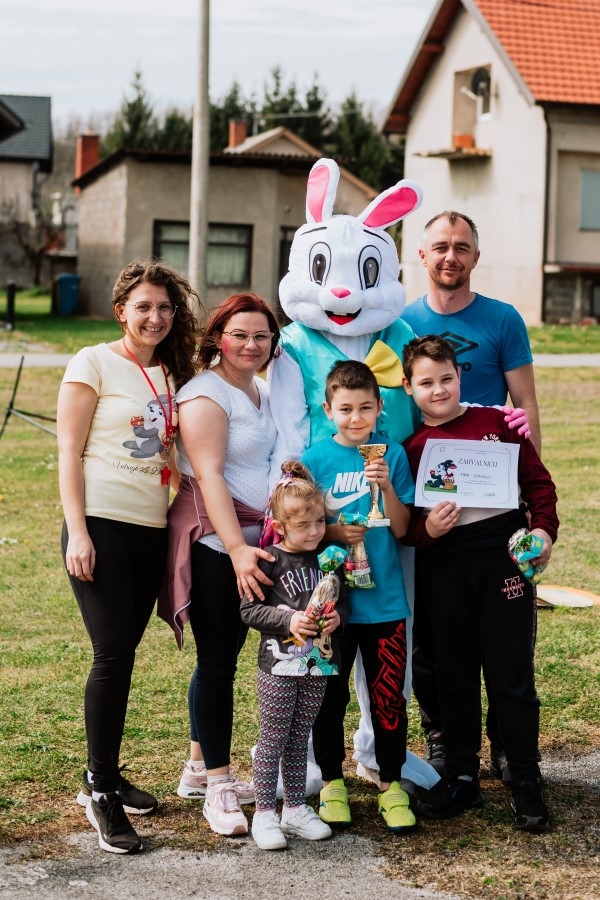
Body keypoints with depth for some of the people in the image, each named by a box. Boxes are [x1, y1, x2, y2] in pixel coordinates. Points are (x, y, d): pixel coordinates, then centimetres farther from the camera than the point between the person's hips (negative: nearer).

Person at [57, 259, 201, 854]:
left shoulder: (171, 374, 14)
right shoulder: (94, 364, -3)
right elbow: (69, 452, -7)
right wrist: (78, 532, -14)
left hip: (151, 530, 6)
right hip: (102, 525, -6)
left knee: (122, 655, 11)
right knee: (113, 654, -9)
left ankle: (103, 776, 23)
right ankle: (100, 792, 2)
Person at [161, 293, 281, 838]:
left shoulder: (261, 392, 15)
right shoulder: (207, 394, -11)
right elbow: (209, 476, -19)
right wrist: (237, 549, -27)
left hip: (255, 540, 8)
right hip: (214, 542, -8)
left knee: (227, 657, 12)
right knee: (217, 660, -3)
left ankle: (200, 768, 24)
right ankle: (218, 787, 4)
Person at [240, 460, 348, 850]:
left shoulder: (329, 558, 5)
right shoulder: (270, 561, -9)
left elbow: (344, 599, 14)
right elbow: (249, 609, -10)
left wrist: (337, 617, -8)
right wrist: (289, 620, -21)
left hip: (318, 664, 4)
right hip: (279, 666, -4)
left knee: (300, 739, 14)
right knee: (273, 740, 1)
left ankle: (296, 808, 24)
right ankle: (265, 813, 9)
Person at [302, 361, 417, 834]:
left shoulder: (392, 454, 0)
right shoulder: (315, 458, -3)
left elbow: (401, 528, -3)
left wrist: (386, 485, -18)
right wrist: (334, 533, -17)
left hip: (384, 599, 1)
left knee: (389, 697, 6)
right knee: (330, 696, 10)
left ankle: (391, 784, 21)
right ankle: (331, 781, 25)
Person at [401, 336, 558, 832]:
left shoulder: (496, 422, 2)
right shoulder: (411, 447, 5)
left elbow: (538, 479, 3)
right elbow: (404, 524, 4)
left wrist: (544, 529, -10)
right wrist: (426, 528, -16)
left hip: (504, 558, -2)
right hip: (444, 567, 2)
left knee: (511, 673, 2)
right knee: (454, 675, 11)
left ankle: (527, 781, 13)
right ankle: (462, 776, 24)